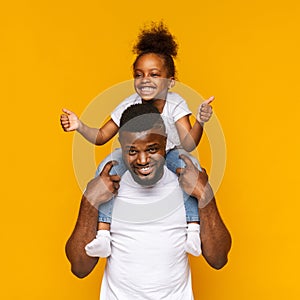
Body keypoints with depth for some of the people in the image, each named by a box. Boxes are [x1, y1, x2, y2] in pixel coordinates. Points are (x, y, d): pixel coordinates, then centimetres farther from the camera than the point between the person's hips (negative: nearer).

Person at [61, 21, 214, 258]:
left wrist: (200, 123, -45)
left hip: (168, 160, -1)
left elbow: (188, 145, -26)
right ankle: (103, 232, -26)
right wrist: (79, 126, -24)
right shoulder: (129, 105, -12)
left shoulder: (176, 104, -16)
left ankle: (194, 228, -28)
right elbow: (101, 137, -5)